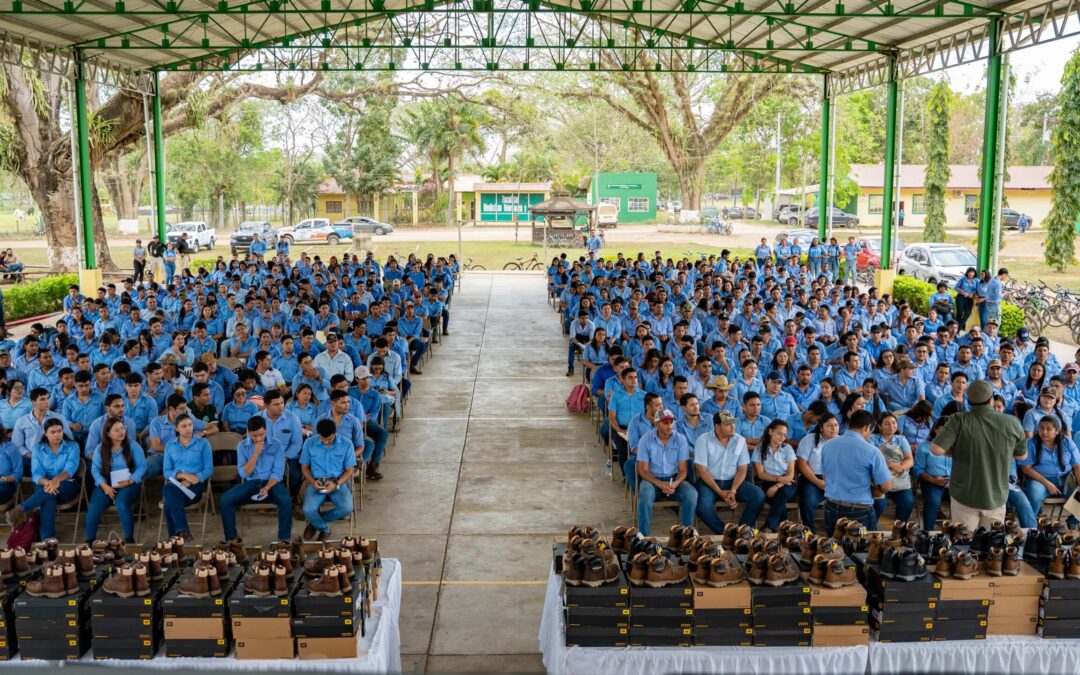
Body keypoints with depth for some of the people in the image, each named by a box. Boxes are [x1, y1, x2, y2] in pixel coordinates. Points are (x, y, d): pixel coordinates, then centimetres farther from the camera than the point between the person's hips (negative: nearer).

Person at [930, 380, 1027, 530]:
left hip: (964, 495, -2)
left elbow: (936, 449, -21)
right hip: (996, 497, 2)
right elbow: (1022, 456, 7)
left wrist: (956, 450, -3)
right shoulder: (1011, 423, -8)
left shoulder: (959, 420, -15)